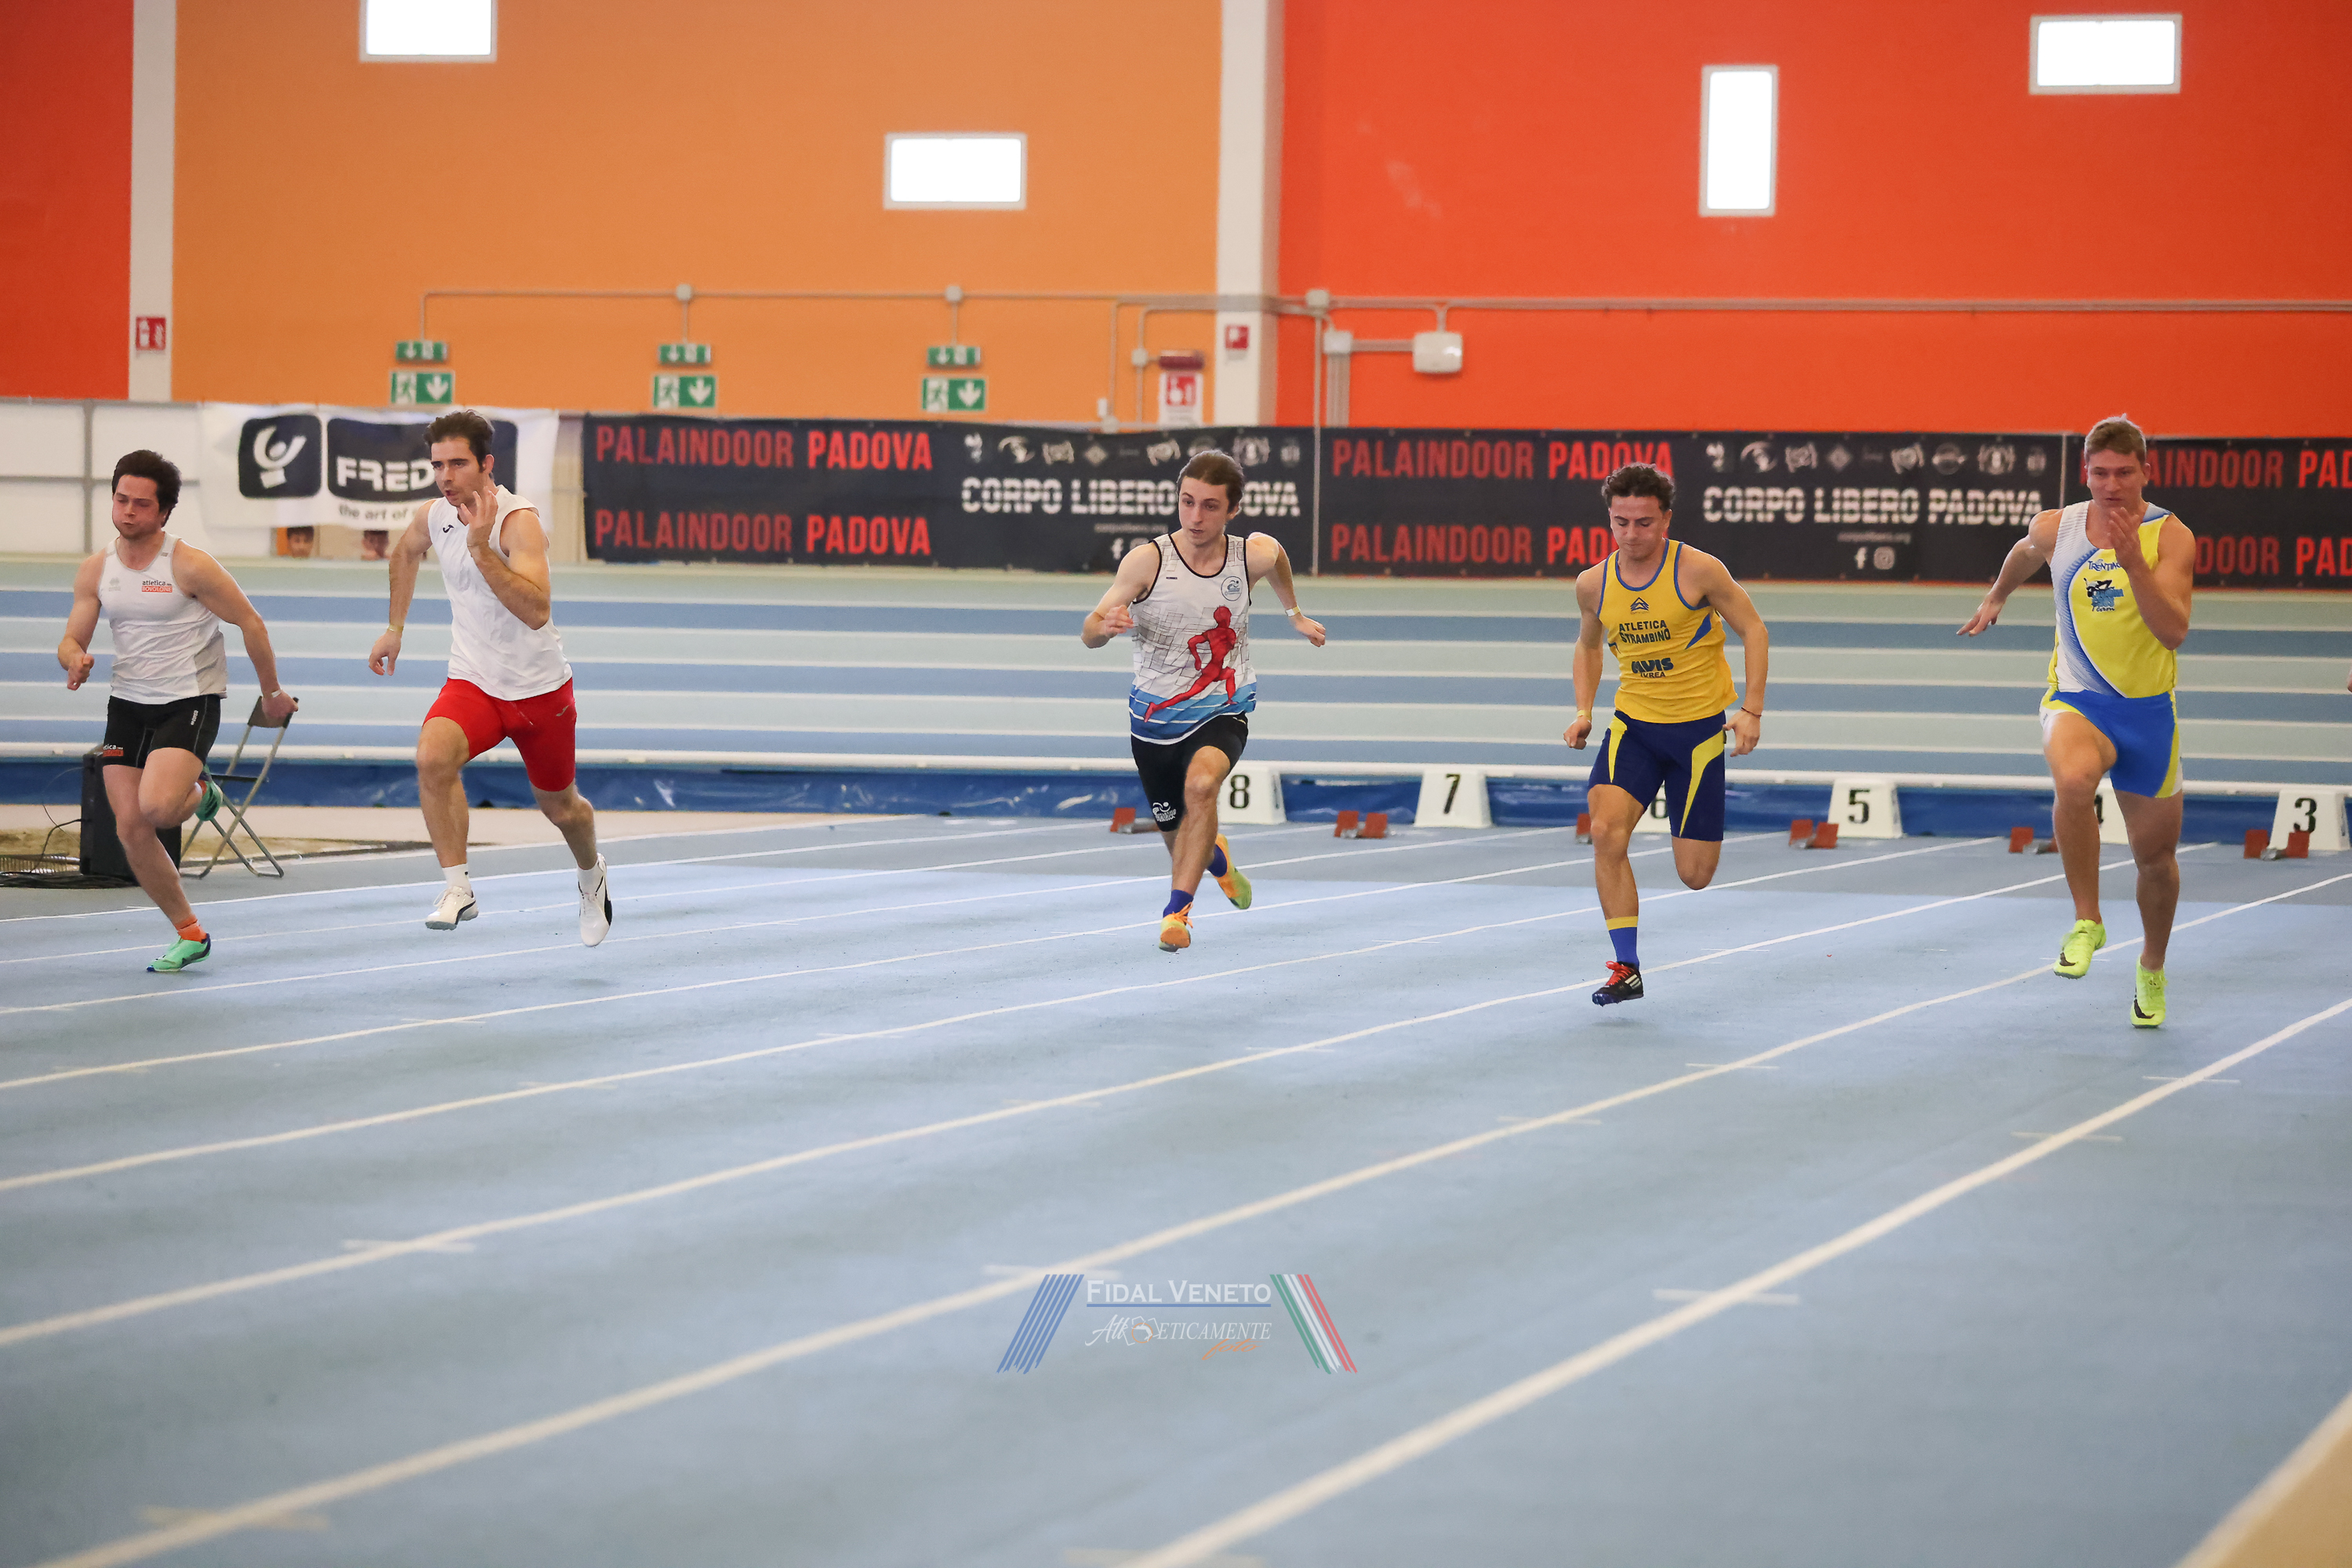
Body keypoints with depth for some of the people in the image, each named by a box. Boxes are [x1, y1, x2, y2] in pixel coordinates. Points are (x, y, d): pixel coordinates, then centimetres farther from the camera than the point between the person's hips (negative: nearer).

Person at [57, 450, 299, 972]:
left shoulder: (190, 566, -13)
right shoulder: (96, 571, 3)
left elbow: (250, 623, -6)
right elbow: (71, 640, 7)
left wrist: (272, 694, 1)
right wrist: (76, 660, -18)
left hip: (190, 701, -6)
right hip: (127, 704, 6)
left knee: (155, 807, -27)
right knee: (129, 828, -2)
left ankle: (199, 795, 12)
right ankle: (190, 933, 13)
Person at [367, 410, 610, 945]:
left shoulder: (518, 520, -23)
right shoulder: (434, 515, -4)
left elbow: (536, 611, -37)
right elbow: (405, 552, 23)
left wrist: (481, 550, -41)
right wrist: (395, 628, 22)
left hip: (540, 689, -3)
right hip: (472, 681, 3)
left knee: (560, 806, 15)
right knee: (432, 756, -30)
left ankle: (591, 875, 50)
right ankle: (457, 887, -24)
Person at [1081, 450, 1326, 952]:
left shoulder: (1254, 555, -11)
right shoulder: (1146, 560, -18)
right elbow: (1088, 635, -17)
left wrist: (1294, 614, 28)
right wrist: (1106, 624, -40)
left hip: (1221, 711, 0)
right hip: (1155, 717, 1)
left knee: (1201, 783, -33)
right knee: (1177, 837, 16)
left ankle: (1177, 909, -24)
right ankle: (1216, 857, 54)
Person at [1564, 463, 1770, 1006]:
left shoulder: (1698, 570, -14)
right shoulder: (1593, 583, -2)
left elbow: (1753, 629, -5)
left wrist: (1751, 710, -13)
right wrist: (1583, 711, 3)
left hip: (1699, 726, -3)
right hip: (1633, 725, 3)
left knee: (1694, 875, -1)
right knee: (1607, 829, -22)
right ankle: (1627, 967, -13)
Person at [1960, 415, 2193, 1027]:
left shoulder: (2170, 537, -10)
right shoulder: (2054, 529, -2)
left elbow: (2174, 631, -22)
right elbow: (2025, 552, 24)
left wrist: (2134, 563, -32)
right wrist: (1995, 598, 37)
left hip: (2147, 710, 0)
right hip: (2076, 700, 0)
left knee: (2156, 856, 11)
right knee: (2073, 780, -36)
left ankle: (2151, 969, 38)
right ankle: (2087, 921, -20)